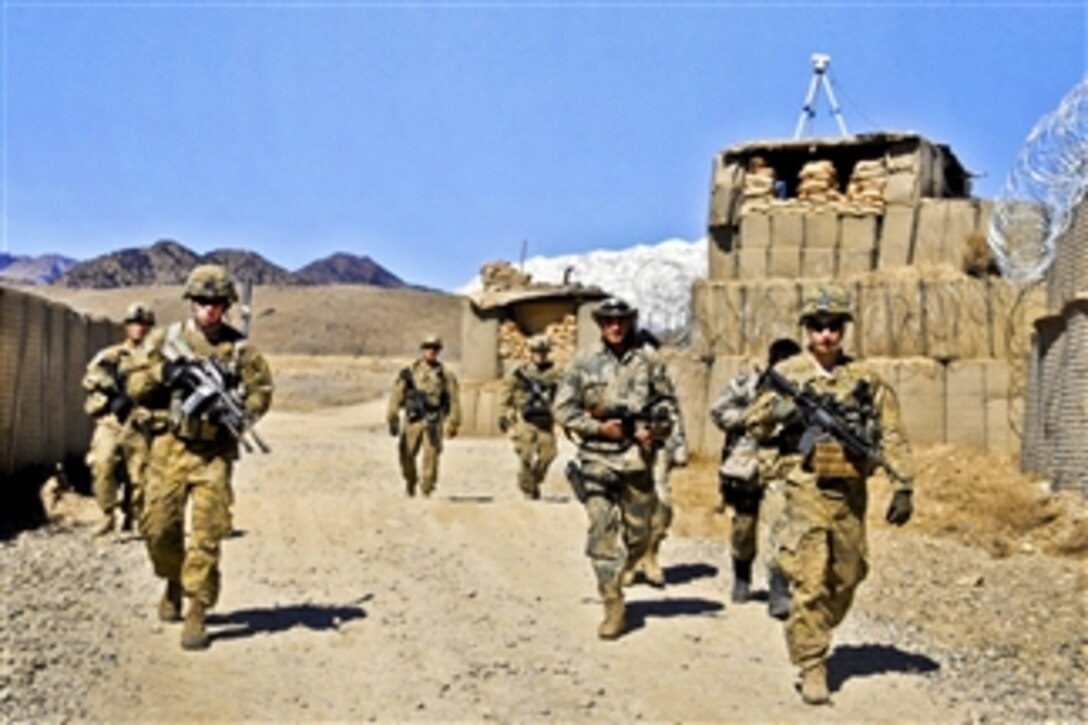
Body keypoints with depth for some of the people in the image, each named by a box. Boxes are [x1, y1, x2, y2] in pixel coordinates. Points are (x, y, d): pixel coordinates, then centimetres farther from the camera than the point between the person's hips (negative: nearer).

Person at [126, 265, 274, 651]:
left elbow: (261, 390, 0)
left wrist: (238, 414, -19)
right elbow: (135, 385, 4)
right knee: (158, 526, 3)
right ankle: (174, 582, 32)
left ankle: (196, 614, 0)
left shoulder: (239, 347, 0)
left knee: (207, 533, -6)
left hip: (214, 452, -2)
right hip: (171, 447, 2)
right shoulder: (165, 339, 4)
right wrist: (164, 373, -15)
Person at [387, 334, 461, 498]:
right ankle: (410, 482, 27)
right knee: (406, 455, 2)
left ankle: (427, 489, 0)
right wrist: (392, 419, -5)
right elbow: (397, 396, 3)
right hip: (412, 421, 1)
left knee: (431, 455, -10)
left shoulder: (446, 374, 5)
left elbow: (454, 400, 6)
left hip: (434, 422, -1)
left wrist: (453, 423, 1)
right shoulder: (409, 372, 7)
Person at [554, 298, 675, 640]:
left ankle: (615, 575, 37)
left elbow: (670, 409, 11)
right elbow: (563, 409, 1)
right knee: (602, 531, -8)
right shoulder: (584, 364, 3)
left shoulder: (649, 363, 7)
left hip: (638, 459, 2)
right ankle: (613, 606, -2)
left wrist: (655, 430, -9)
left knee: (639, 534, 9)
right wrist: (599, 427, -11)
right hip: (597, 459, -2)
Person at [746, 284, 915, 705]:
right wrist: (778, 410, -16)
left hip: (851, 492, 3)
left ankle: (815, 636, 36)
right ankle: (812, 668, -2)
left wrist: (903, 487, -2)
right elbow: (754, 425, 5)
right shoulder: (788, 373, 2)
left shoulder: (865, 378, 6)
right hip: (807, 489, -3)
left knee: (847, 577, 13)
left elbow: (892, 434, 5)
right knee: (809, 580, -8)